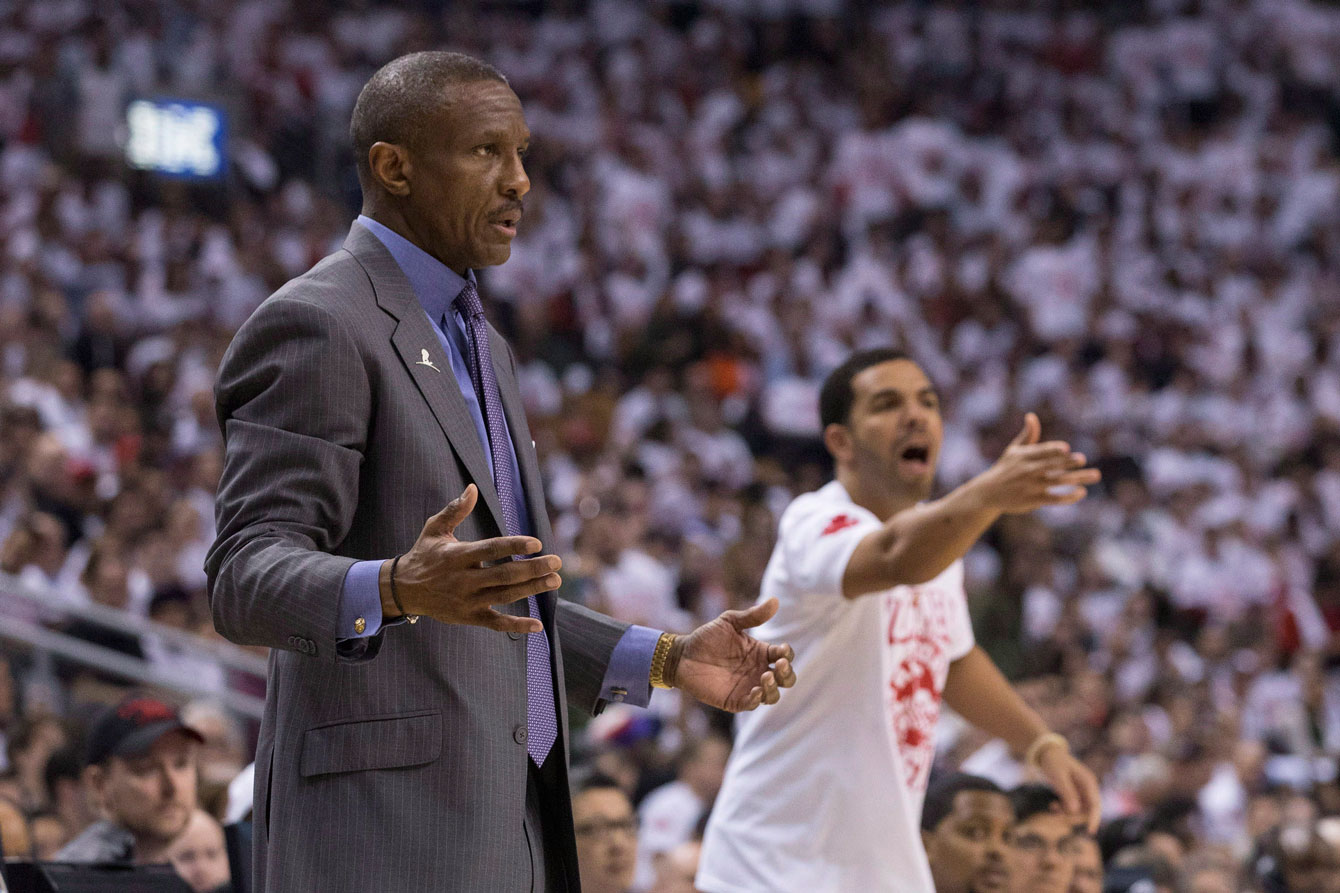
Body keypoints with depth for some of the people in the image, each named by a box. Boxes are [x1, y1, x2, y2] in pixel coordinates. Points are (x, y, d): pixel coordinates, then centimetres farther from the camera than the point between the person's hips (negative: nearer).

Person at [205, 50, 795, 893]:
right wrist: (399, 590, -37)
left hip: (494, 824, 9)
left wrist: (667, 660, 19)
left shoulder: (478, 348, 22)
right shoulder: (314, 328, -9)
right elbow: (251, 579, -18)